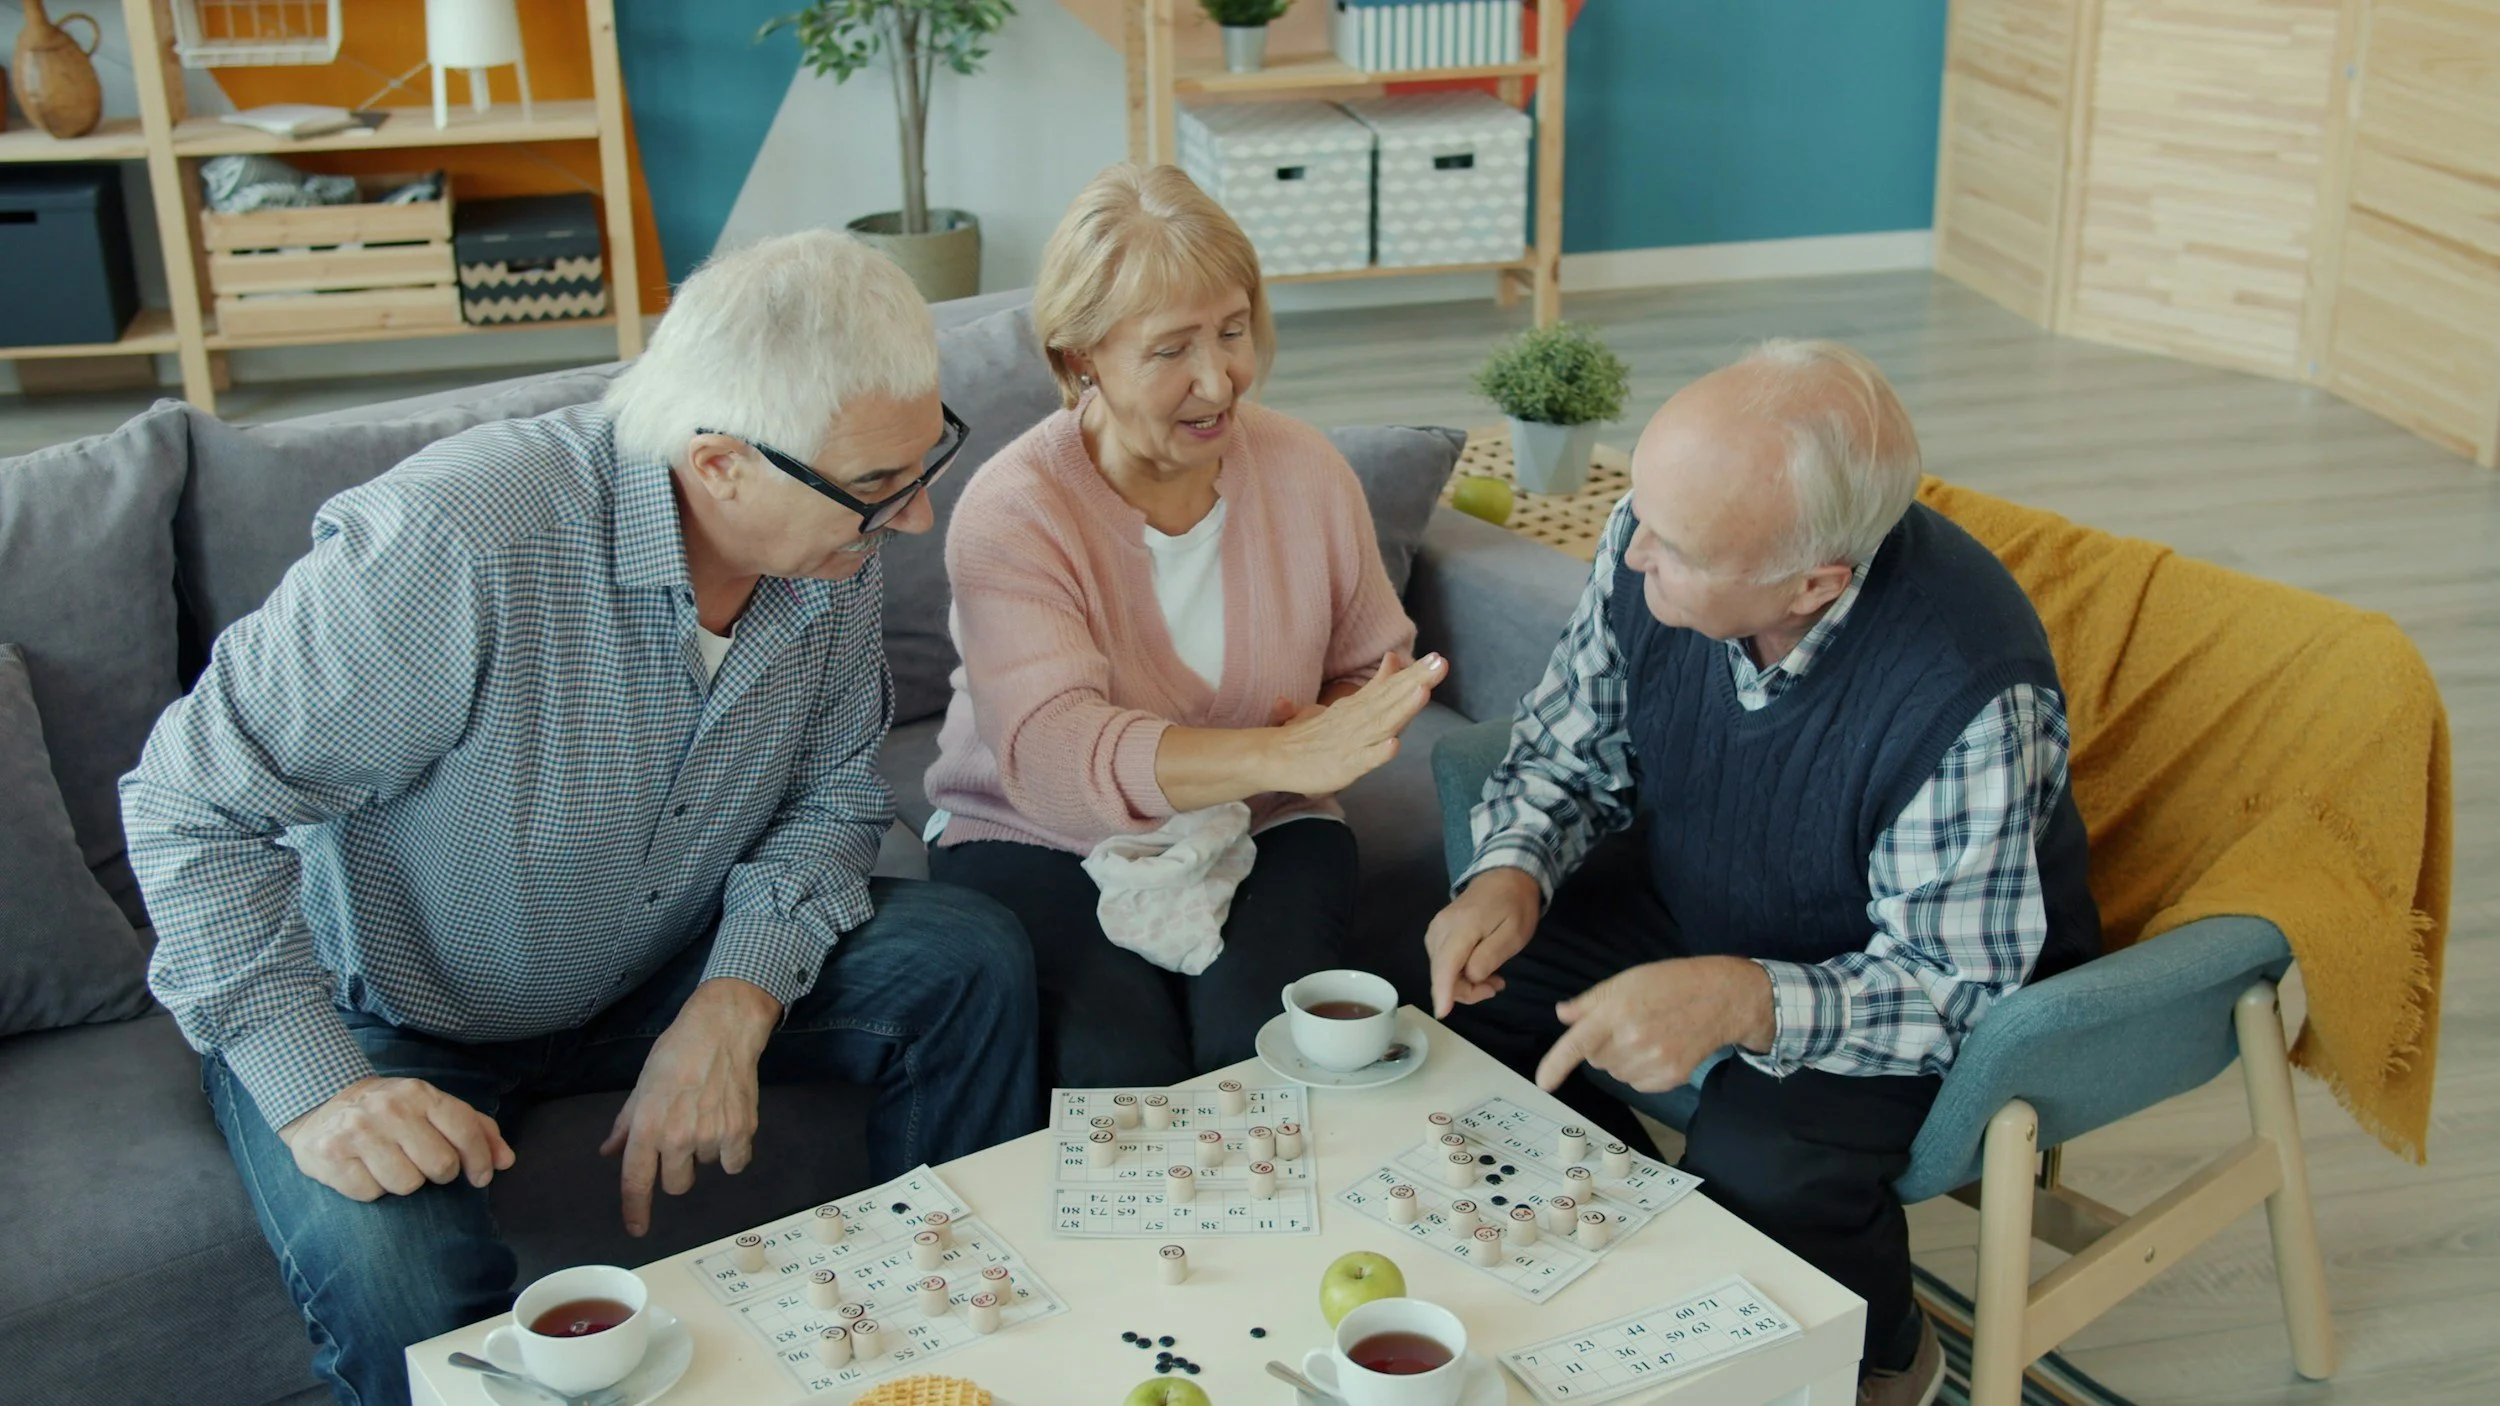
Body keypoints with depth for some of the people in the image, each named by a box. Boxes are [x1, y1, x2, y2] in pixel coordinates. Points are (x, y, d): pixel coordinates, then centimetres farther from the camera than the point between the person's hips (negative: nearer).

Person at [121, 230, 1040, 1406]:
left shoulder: (834, 545, -13)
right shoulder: (455, 547, -34)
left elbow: (832, 796, -3)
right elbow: (191, 802, -26)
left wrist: (734, 1004, -20)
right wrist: (314, 1090, -34)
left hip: (662, 976, 6)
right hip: (384, 1027, -5)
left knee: (967, 959, -12)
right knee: (399, 1284, -35)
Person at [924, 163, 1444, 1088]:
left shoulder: (1307, 471, -1)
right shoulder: (1009, 515, -16)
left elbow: (1374, 661, 12)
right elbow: (1052, 752, -31)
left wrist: (1339, 724, -15)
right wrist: (1287, 755, -45)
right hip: (1039, 843, -2)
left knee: (1254, 1036, -26)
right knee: (1122, 1063, -29)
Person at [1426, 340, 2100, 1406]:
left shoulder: (1970, 697, -37)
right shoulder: (1654, 539, -21)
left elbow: (1952, 983, -27)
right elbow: (1566, 753, -3)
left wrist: (1743, 1002, -44)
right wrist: (1512, 872, -25)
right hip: (1696, 911, 6)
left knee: (1760, 1157, -30)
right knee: (1460, 995, -9)